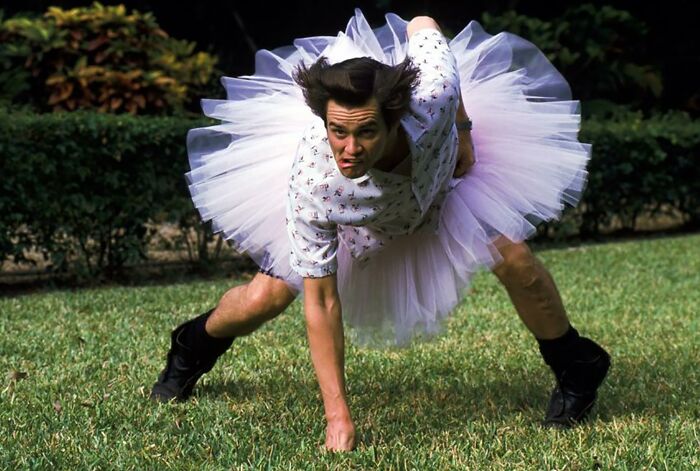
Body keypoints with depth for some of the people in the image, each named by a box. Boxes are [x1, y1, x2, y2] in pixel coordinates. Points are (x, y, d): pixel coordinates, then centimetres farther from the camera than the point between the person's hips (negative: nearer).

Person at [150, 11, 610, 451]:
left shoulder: (433, 97, -46)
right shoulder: (311, 184, -45)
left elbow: (422, 25, -20)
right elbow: (321, 302, -35)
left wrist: (463, 129, -14)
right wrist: (338, 415, -35)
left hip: (441, 166, 1)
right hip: (349, 210, -1)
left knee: (513, 259, -16)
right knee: (264, 298, -4)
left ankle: (577, 369, 13)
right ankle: (193, 348, 32)